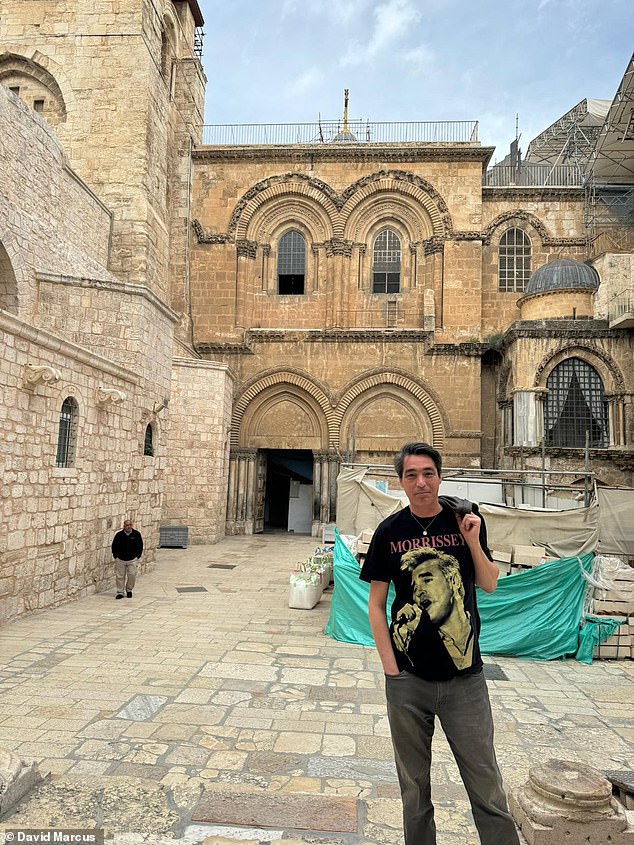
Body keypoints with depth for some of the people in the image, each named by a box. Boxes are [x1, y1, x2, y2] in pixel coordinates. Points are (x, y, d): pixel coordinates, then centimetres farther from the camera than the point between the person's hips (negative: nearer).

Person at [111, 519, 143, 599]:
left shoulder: (137, 534, -4)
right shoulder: (119, 534, -6)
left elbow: (140, 546, 7)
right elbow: (114, 546, 5)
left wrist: (137, 556, 3)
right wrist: (116, 556, 2)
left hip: (132, 560, 0)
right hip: (120, 559, 0)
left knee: (132, 575, -3)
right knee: (120, 576, 4)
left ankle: (129, 590, 20)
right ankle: (120, 592, 17)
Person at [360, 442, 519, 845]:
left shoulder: (465, 518, -1)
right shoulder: (390, 531, -4)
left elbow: (489, 584, 5)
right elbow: (376, 605, 0)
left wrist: (473, 541, -12)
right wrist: (390, 668, -6)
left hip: (465, 677, 0)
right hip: (408, 677, 0)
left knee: (486, 783, 7)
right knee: (414, 783, 17)